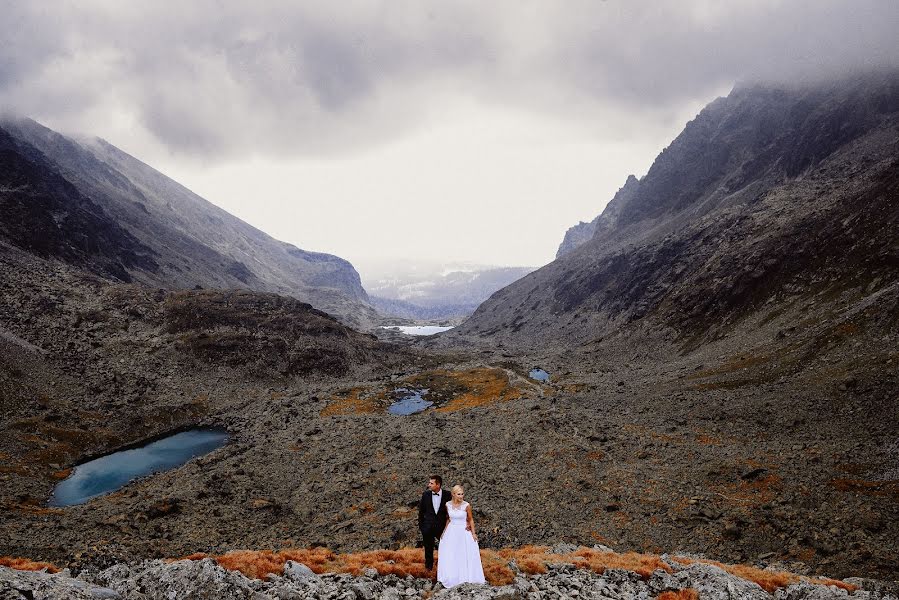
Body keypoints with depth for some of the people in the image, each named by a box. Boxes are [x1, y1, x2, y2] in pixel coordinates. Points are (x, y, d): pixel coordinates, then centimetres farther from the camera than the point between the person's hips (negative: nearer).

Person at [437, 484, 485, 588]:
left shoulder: (466, 505, -14)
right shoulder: (448, 504, -6)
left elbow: (471, 519, -3)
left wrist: (473, 533, -4)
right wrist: (444, 531, 11)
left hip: (464, 532, -3)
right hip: (451, 532, 3)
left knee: (465, 555, 7)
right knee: (450, 556, 8)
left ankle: (466, 576, 24)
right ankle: (452, 576, 24)